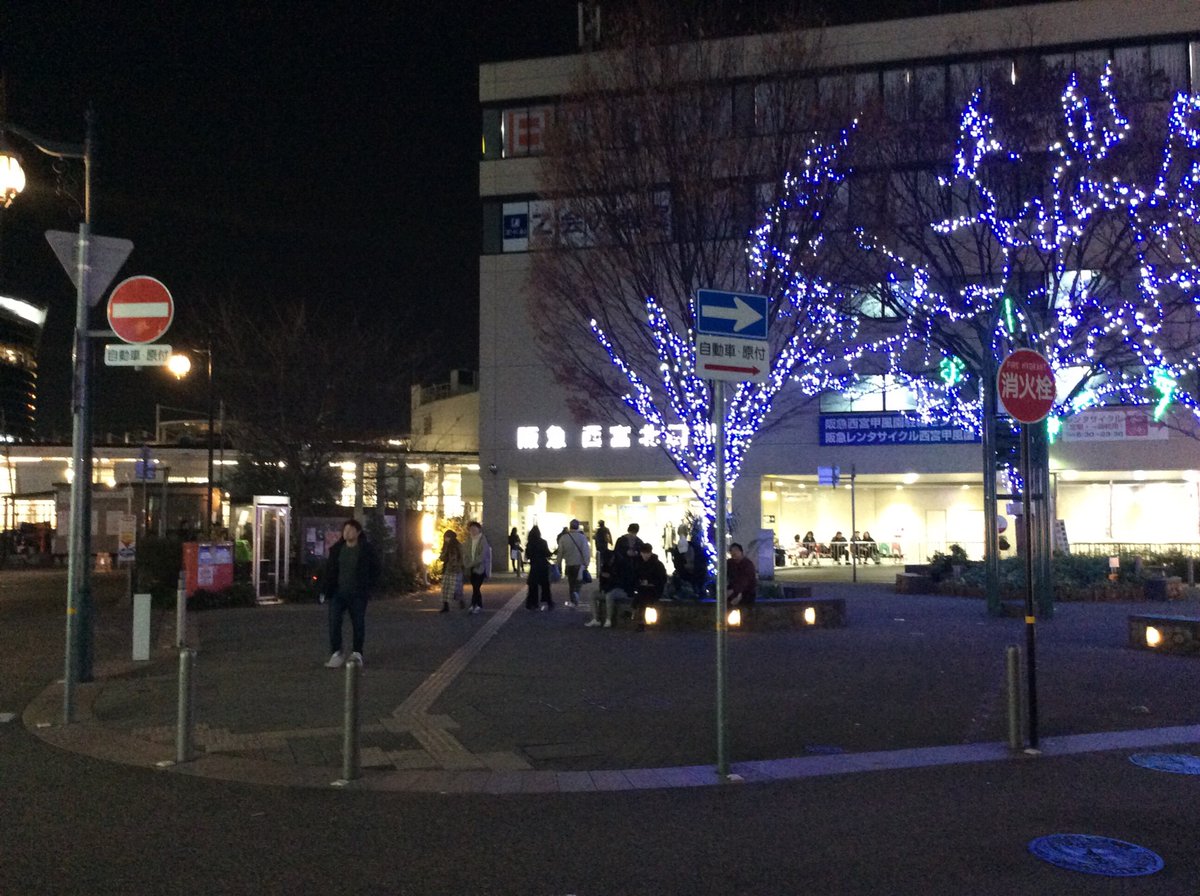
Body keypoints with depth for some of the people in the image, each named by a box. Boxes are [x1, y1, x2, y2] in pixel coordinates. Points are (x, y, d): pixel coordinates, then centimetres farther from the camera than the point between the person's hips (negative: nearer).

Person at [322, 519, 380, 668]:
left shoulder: (367, 549, -4)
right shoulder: (336, 549, 6)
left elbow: (375, 569, 5)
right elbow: (330, 570, 12)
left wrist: (368, 586, -1)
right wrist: (325, 588, 4)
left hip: (357, 594, -2)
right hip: (338, 592, 2)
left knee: (358, 624, 4)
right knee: (334, 622, -8)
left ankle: (357, 653, 17)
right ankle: (337, 653, -2)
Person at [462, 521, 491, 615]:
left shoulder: (483, 541, -9)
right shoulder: (469, 541, 7)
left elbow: (482, 556, -16)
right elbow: (465, 554, 7)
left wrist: (471, 564, -18)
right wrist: (466, 564, -10)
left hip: (480, 568, -5)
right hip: (472, 569, 5)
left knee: (476, 588, -13)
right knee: (475, 588, 8)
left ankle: (474, 606, -12)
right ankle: (479, 607, 16)